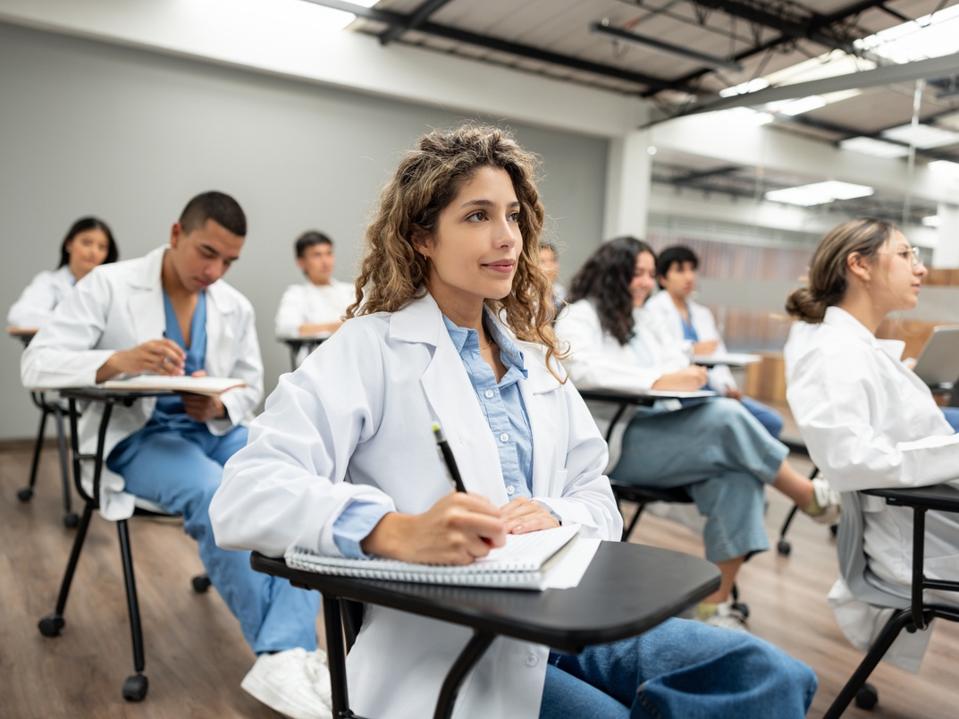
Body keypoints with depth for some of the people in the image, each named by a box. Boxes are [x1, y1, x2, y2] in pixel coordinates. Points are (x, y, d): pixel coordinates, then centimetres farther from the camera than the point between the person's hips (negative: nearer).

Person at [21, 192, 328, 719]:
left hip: (217, 430, 4)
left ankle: (284, 657, -29)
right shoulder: (108, 285, -4)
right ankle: (287, 648, -18)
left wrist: (220, 406, -13)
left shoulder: (236, 307, 7)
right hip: (137, 435, -4)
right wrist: (117, 361, -31)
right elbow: (36, 363, -10)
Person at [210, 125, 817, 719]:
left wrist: (556, 517, -10)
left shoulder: (534, 356, 14)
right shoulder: (370, 349, -5)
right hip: (444, 646, -4)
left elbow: (597, 495, 13)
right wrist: (396, 532, -32)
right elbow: (247, 494, -16)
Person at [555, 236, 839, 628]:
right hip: (617, 441, -7)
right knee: (726, 417, -27)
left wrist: (690, 378, -8)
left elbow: (680, 364, 18)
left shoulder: (646, 319, 23)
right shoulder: (579, 317, -1)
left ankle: (717, 601, -19)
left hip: (665, 431, 7)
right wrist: (659, 381, -25)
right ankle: (809, 496, -4)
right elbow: (582, 369, -20)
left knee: (736, 472, -24)